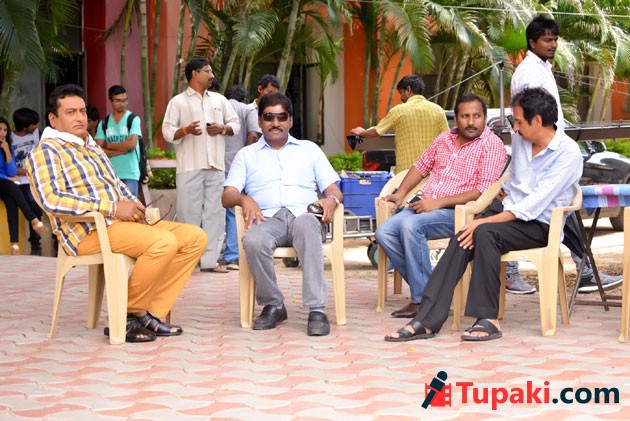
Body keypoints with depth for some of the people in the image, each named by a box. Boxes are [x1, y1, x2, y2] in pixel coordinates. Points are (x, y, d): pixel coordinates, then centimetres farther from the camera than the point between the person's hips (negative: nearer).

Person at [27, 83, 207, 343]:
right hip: (88, 231, -9)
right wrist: (112, 207, -20)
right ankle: (130, 314, -13)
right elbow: (51, 199, -18)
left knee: (195, 237, -6)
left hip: (122, 221, 9)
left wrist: (134, 208, 4)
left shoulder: (93, 149, 27)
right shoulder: (45, 152, -2)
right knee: (164, 242, -30)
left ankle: (153, 313, -10)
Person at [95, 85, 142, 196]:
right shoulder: (103, 123, 9)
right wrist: (123, 149, -9)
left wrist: (109, 145, -1)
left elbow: (131, 144, -12)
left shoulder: (133, 119, 0)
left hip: (130, 174, -3)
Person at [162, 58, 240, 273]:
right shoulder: (178, 102, 4)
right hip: (189, 166, -4)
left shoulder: (219, 100, 17)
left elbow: (235, 124, 19)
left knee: (214, 211, 1)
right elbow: (167, 132, -1)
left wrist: (222, 129, -1)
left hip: (216, 165, 4)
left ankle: (210, 259, 4)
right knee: (189, 212, -4)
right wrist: (186, 130, -19)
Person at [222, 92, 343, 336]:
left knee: (306, 224, -40)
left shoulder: (309, 149, 26)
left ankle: (317, 310, -44)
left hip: (303, 215, 0)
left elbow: (334, 189, 17)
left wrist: (331, 200, -8)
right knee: (253, 241, -37)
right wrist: (244, 199, -12)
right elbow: (227, 196, 12)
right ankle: (272, 305, -16)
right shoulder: (247, 155, 25)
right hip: (268, 219, 0)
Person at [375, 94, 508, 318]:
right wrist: (401, 193, 12)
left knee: (410, 225, -32)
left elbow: (484, 190, -15)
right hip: (425, 206, 7)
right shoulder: (444, 139, 17)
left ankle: (423, 299, -23)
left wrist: (439, 202, -19)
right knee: (384, 232, -14)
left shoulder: (492, 145, -5)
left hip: (456, 212, -7)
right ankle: (423, 288, -8)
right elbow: (421, 165, 29)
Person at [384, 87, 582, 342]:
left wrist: (484, 221, -25)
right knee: (462, 241, -23)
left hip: (539, 225, -6)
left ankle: (489, 319, -30)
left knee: (485, 233, -34)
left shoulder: (568, 154, -14)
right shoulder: (520, 140, 11)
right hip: (509, 211, 6)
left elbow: (534, 205, -22)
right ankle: (427, 321, -29)